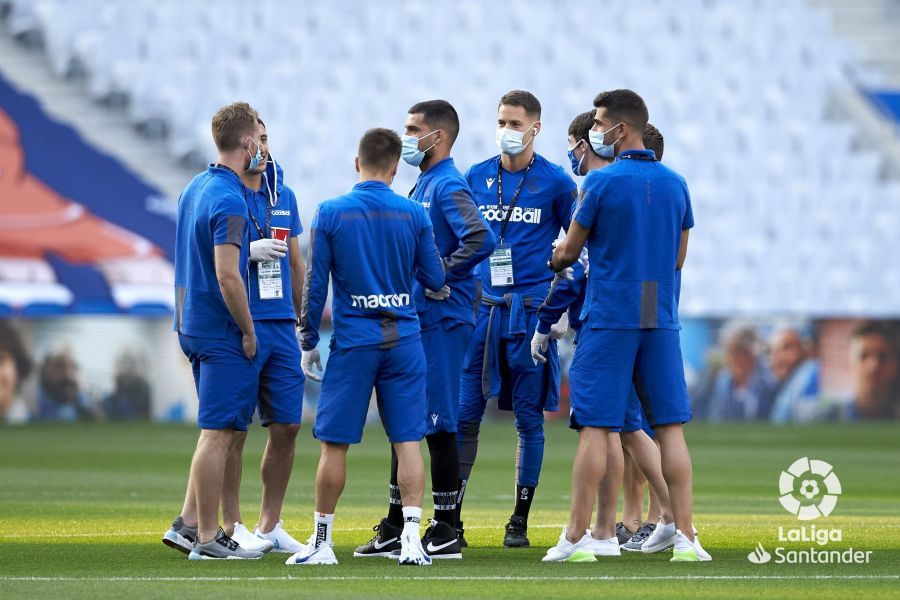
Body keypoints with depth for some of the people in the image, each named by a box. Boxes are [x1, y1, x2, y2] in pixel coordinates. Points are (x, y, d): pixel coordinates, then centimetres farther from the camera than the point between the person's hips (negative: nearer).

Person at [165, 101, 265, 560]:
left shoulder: (195, 188, 11)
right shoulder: (229, 200, -18)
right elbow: (227, 275, -23)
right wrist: (248, 330, -14)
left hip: (193, 327, 9)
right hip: (224, 332, -9)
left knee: (224, 431, 16)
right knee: (219, 433, -4)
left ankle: (188, 523, 15)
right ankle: (207, 537, 0)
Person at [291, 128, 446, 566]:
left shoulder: (331, 213, -4)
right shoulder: (413, 214, -1)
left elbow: (316, 284, -2)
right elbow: (435, 280, 5)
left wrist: (308, 343, 7)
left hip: (353, 342, -1)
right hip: (404, 340, 1)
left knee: (334, 443, 4)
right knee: (407, 440, 3)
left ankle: (322, 541, 9)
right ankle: (411, 538, -4)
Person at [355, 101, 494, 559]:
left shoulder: (449, 187, -14)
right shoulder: (421, 187, 16)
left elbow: (481, 239, -28)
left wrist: (442, 274, -20)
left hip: (441, 321, -10)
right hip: (412, 319, 10)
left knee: (437, 424, -5)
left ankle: (445, 533, 0)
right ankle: (394, 530, 19)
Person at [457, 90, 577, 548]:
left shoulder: (554, 181, 1)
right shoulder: (476, 178, 9)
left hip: (531, 311, -3)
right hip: (482, 309, 3)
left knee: (529, 418, 1)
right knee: (464, 415, -1)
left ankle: (520, 521, 8)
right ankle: (450, 517, 3)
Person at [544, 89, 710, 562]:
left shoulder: (603, 182, -8)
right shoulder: (675, 184, 8)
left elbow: (570, 250, 0)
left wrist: (553, 261, 23)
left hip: (608, 317, -4)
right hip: (661, 319, 4)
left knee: (594, 427, -2)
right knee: (669, 425, 5)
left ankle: (577, 536, -2)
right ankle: (684, 534, 1)